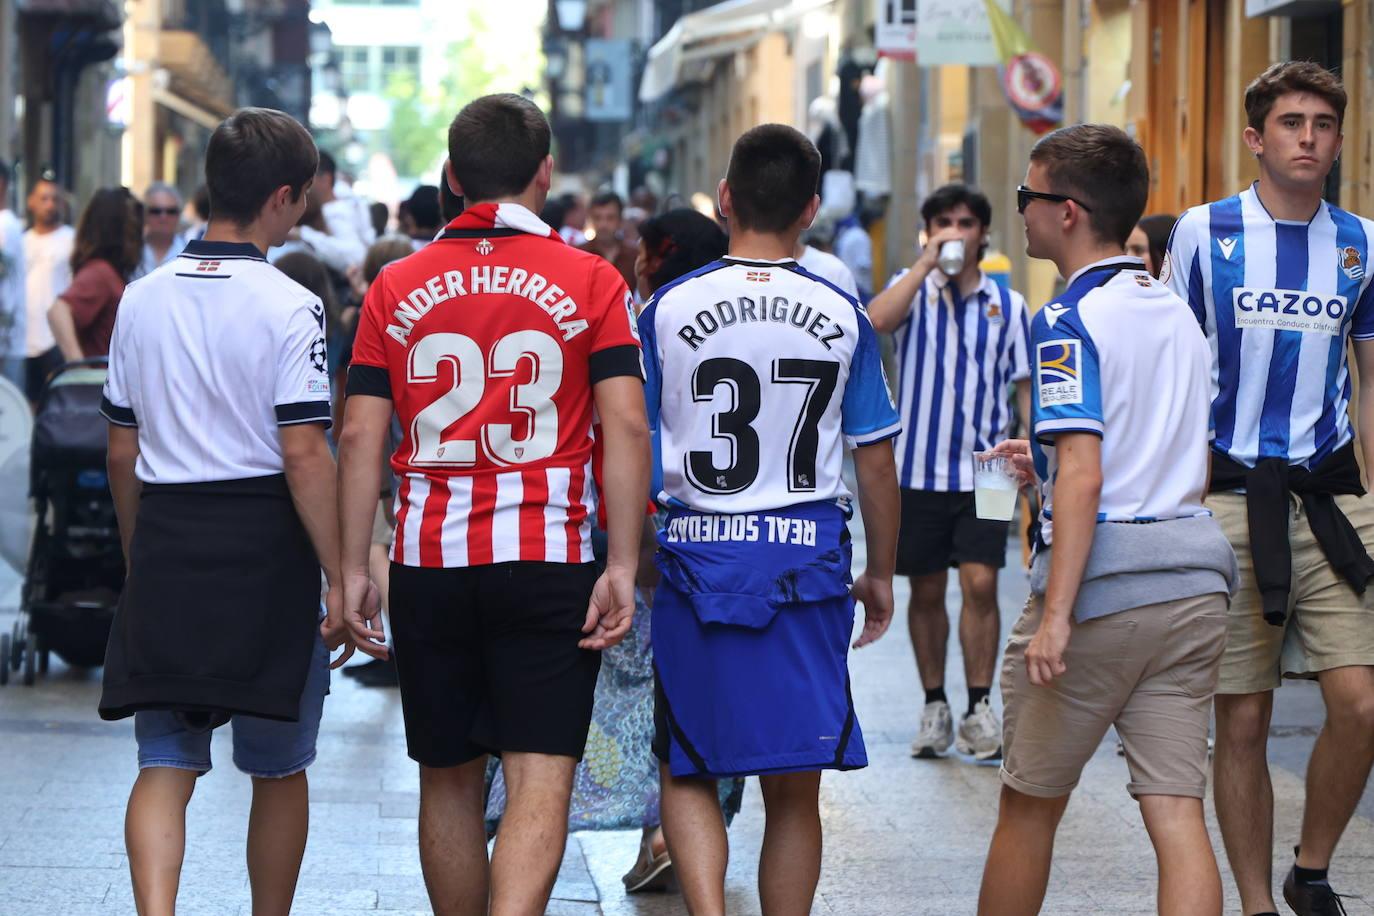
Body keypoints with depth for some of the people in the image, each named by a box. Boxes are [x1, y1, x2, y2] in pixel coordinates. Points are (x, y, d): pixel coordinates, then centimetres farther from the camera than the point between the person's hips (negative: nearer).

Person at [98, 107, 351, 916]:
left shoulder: (143, 300, 6)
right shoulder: (289, 308, -10)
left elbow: (123, 453, 10)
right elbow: (304, 456, -14)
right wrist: (341, 579, -10)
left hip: (166, 545, 4)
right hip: (266, 546, -4)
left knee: (165, 764, 3)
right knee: (279, 767, 12)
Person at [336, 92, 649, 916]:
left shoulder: (397, 286, 6)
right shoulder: (590, 281, 0)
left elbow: (360, 435, 2)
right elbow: (626, 426, -7)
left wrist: (354, 568, 6)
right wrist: (623, 568, -7)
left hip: (429, 563, 3)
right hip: (548, 561, -3)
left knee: (450, 779, 15)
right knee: (541, 780, -7)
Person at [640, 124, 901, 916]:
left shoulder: (669, 308, -2)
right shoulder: (843, 316, 0)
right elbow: (876, 462, 5)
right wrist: (882, 573, 17)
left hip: (697, 557, 0)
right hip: (809, 561, 0)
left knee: (687, 772, 10)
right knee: (795, 789, 8)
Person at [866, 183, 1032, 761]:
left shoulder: (1009, 305, 6)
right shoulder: (913, 290, 3)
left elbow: (1026, 387, 10)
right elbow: (874, 322, -20)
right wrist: (926, 264, -20)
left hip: (984, 468, 0)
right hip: (919, 465, 0)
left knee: (980, 583, -10)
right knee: (926, 590, 7)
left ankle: (979, 708, -1)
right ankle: (934, 706, 19)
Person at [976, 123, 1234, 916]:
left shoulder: (1071, 320, -10)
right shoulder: (1178, 313, 14)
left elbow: (1084, 475, -19)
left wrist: (1056, 614, -22)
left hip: (1104, 583, -6)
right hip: (1194, 580, 7)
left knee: (1031, 805, 10)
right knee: (1178, 812, 2)